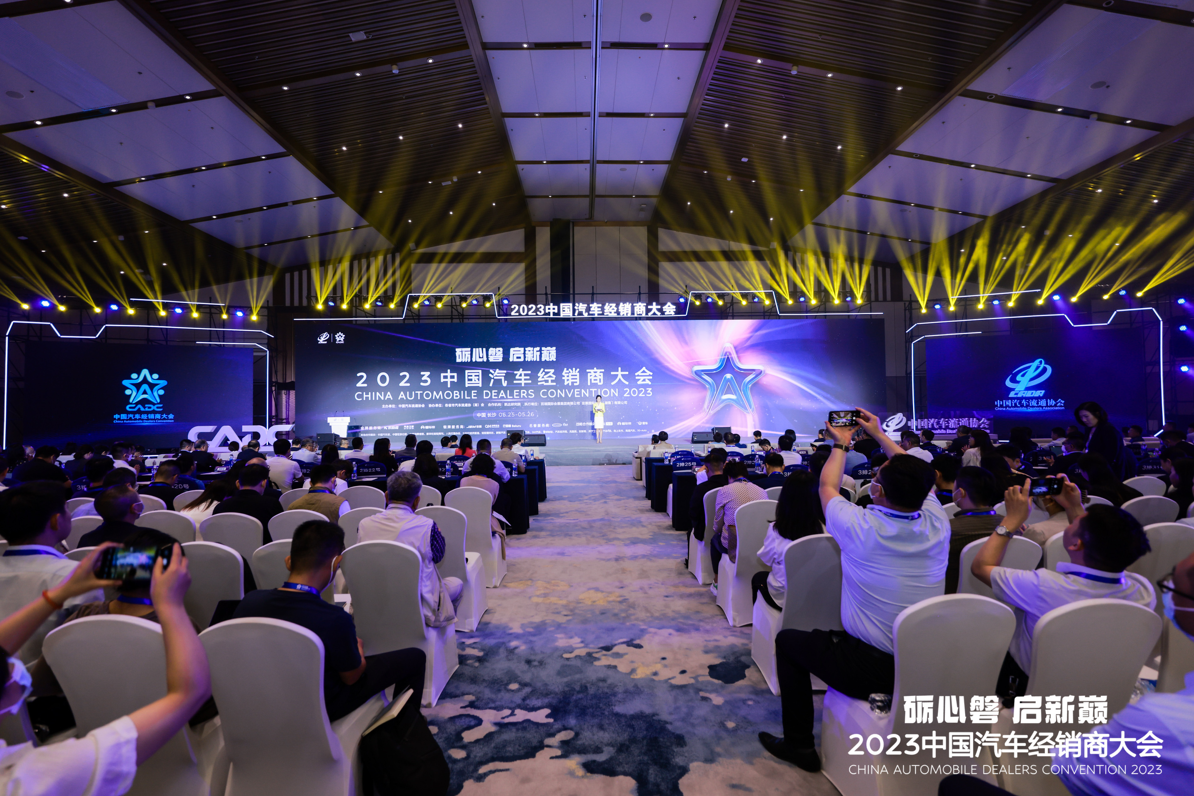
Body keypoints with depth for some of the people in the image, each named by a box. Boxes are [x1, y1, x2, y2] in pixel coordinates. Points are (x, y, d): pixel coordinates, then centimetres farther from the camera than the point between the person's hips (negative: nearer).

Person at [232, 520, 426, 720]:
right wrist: (358, 648, 6)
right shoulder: (336, 620, -37)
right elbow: (351, 677, -16)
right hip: (321, 708, -6)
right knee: (415, 658, 5)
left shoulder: (248, 602, -21)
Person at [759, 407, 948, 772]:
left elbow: (826, 487, -1)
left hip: (871, 670, -6)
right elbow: (918, 480, 11)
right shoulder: (937, 526, -10)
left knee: (788, 639, 15)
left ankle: (799, 744, 23)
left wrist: (840, 444, 15)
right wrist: (879, 434, 21)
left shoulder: (860, 527, -23)